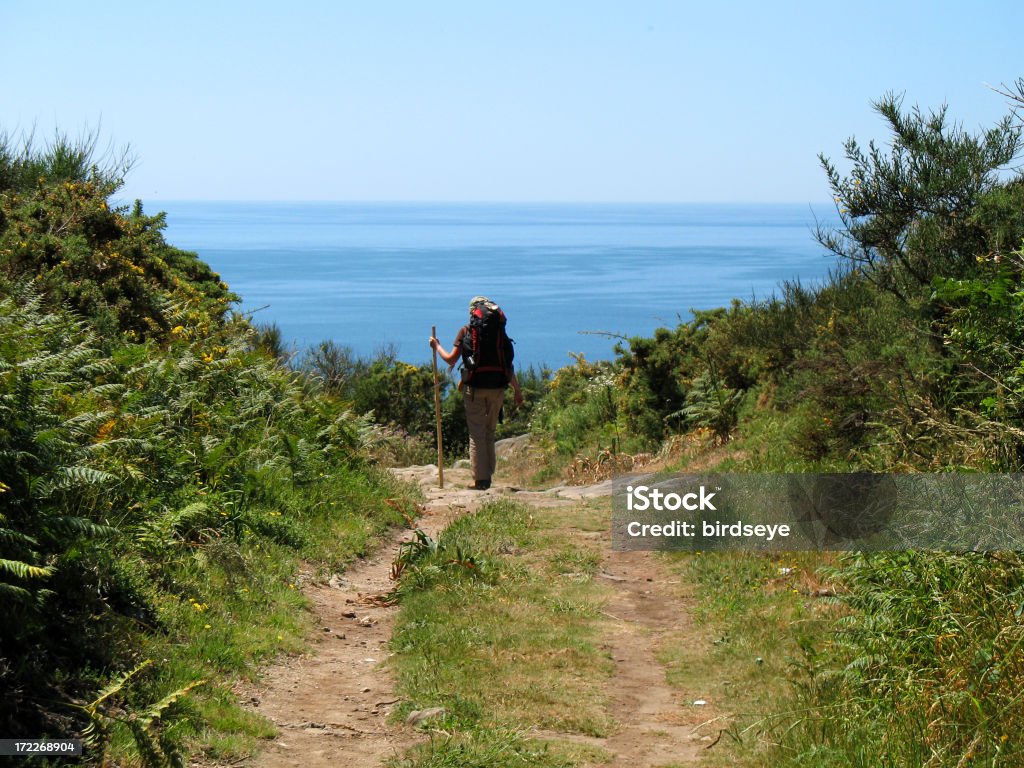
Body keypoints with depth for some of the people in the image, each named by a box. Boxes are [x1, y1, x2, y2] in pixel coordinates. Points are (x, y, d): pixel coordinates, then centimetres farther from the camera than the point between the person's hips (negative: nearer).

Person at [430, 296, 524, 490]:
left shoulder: (466, 331, 1)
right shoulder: (498, 330, 8)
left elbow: (451, 359, -1)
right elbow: (508, 364, 9)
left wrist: (437, 346, 17)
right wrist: (517, 389, 17)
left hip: (475, 387, -3)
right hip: (497, 387, 3)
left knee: (477, 434, 2)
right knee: (490, 432, 16)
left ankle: (480, 480, -2)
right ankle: (488, 476, 18)